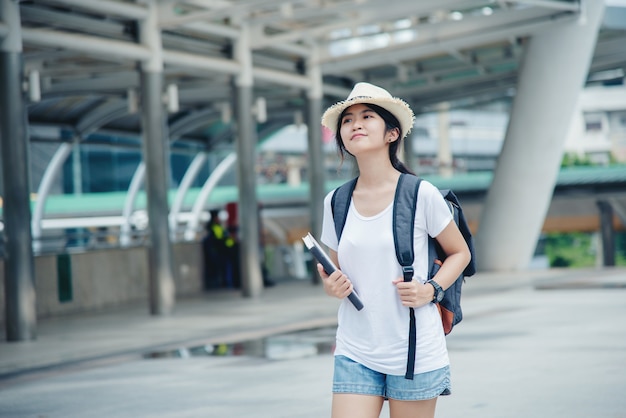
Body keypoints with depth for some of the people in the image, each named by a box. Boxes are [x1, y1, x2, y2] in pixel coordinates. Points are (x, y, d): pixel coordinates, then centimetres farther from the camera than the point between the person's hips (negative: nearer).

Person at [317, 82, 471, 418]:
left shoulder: (421, 194, -6)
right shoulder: (336, 202, 4)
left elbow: (459, 253, 6)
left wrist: (431, 290, -11)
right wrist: (331, 286, -6)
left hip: (415, 352, -3)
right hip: (355, 353, 3)